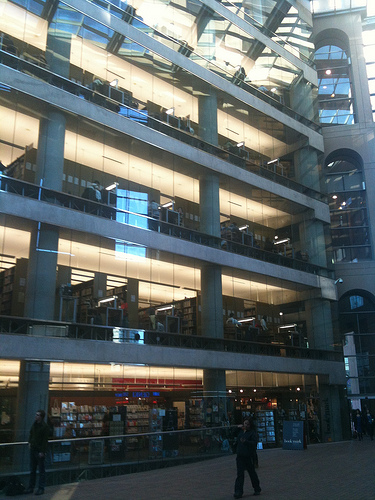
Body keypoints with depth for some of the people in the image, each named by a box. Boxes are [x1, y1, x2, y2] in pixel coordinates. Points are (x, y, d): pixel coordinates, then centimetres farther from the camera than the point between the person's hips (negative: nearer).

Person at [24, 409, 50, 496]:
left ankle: (41, 488, 9)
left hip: (40, 451, -8)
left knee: (41, 470, 2)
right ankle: (31, 487, 23)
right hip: (33, 450, 8)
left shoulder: (45, 427, -15)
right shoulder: (34, 424, 8)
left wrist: (42, 451, -18)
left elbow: (45, 440, -16)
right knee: (32, 470, 14)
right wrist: (30, 442, 9)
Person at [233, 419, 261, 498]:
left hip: (249, 456, -5)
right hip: (240, 456, 5)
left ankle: (257, 489, 27)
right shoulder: (241, 432, 13)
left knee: (252, 473, 9)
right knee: (240, 474, -2)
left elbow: (254, 442, -22)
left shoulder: (253, 433, -7)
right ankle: (238, 492, -5)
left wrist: (245, 442, -33)